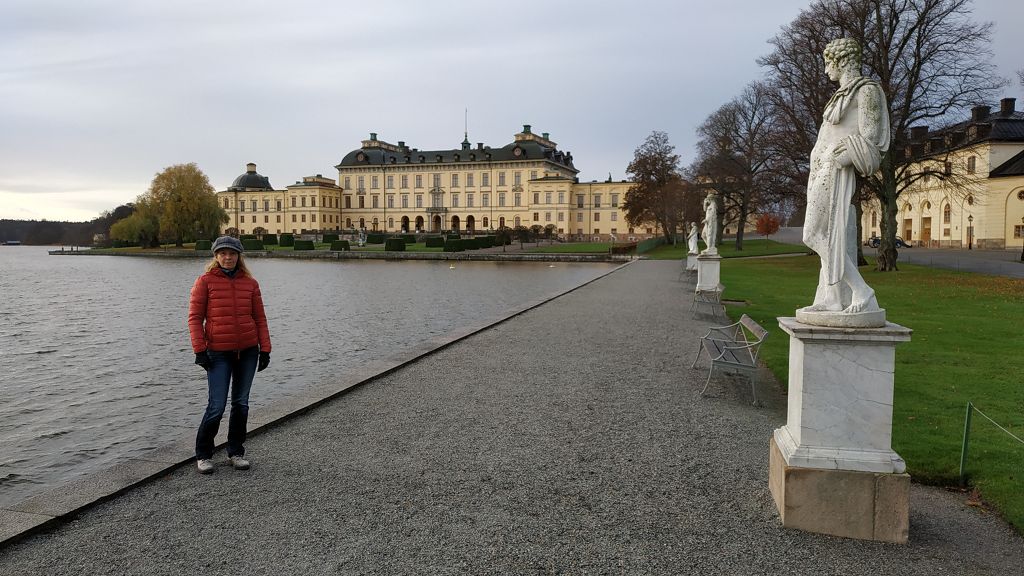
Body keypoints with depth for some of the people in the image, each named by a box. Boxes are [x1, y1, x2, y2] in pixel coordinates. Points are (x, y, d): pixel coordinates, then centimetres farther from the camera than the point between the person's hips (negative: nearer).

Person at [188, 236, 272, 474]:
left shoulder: (250, 283, 6)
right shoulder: (205, 281, -1)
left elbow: (260, 318, 7)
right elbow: (195, 317, -3)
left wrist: (265, 349, 2)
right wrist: (199, 350, -9)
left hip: (248, 351, 3)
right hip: (219, 353, -3)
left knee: (241, 404, 10)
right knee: (217, 406, -4)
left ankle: (236, 452, 24)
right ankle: (203, 454, 16)